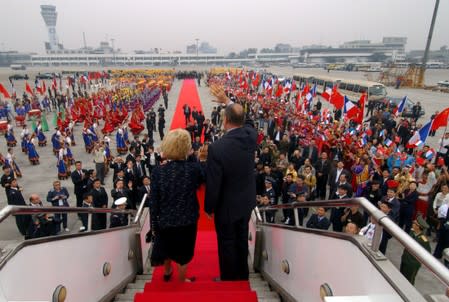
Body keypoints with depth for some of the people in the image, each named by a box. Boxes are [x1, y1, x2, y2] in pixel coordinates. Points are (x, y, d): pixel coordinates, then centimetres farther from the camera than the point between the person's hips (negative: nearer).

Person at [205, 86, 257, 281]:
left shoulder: (216, 148, -30)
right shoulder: (251, 135, -14)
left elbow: (213, 184, -22)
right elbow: (241, 122, 12)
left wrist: (209, 208, -5)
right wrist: (227, 101, 16)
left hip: (226, 206, -6)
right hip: (246, 202, 6)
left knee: (227, 244, 16)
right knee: (242, 240, 25)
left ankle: (229, 279, 37)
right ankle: (242, 275, 45)